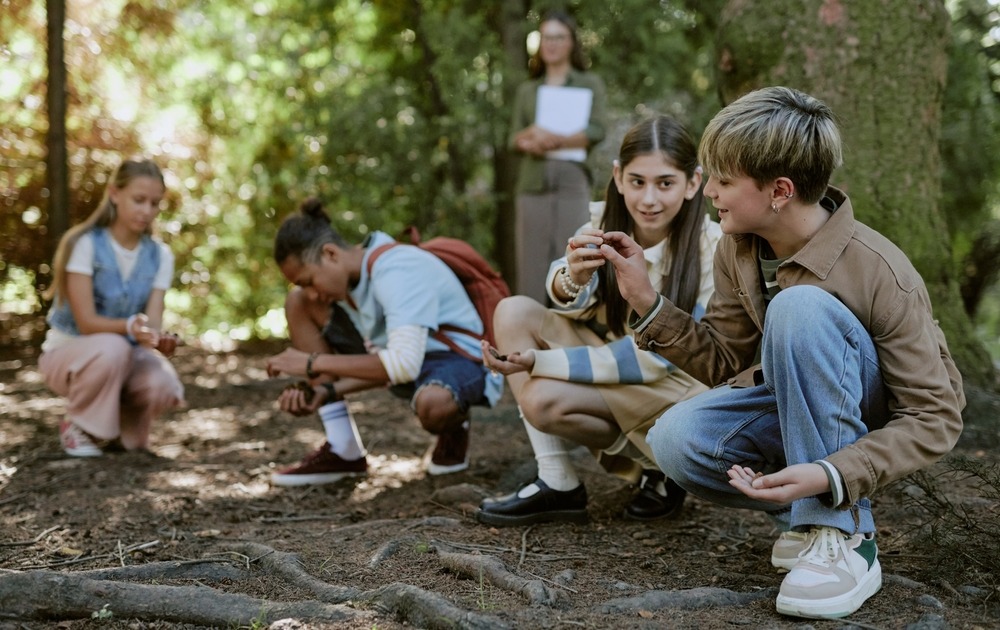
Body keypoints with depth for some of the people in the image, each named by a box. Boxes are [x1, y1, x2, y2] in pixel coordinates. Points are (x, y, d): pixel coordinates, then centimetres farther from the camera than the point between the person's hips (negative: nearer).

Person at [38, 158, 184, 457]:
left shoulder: (159, 255, -3)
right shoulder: (85, 244, -16)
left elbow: (152, 322, -12)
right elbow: (86, 322, -21)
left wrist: (157, 338, -38)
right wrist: (130, 326, -42)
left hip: (127, 355, 3)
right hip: (68, 352, -3)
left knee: (164, 386, -30)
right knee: (112, 348, -39)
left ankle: (121, 431, 5)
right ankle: (78, 426, -10)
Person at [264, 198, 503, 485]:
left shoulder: (395, 271, -27)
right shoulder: (349, 273, -3)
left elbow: (403, 365, -37)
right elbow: (380, 364, -2)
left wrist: (315, 363, -33)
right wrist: (326, 391, -19)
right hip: (404, 358, 8)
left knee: (432, 403, -46)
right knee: (297, 304, -3)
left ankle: (454, 428, -2)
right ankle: (343, 450, -4)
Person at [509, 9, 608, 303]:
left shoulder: (590, 83, 12)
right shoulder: (526, 90, 20)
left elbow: (597, 130, -1)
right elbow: (513, 140, 12)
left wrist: (557, 140, -14)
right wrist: (530, 138, -10)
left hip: (574, 178, -3)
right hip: (533, 181, 3)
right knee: (532, 259, -3)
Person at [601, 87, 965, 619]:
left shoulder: (880, 275, -27)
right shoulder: (739, 250, -8)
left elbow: (935, 420, -24)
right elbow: (723, 361, 3)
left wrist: (831, 476, -39)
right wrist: (646, 302, -11)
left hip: (883, 424, -5)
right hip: (796, 405, 5)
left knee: (800, 306, -34)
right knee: (677, 439, -26)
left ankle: (843, 539, -29)